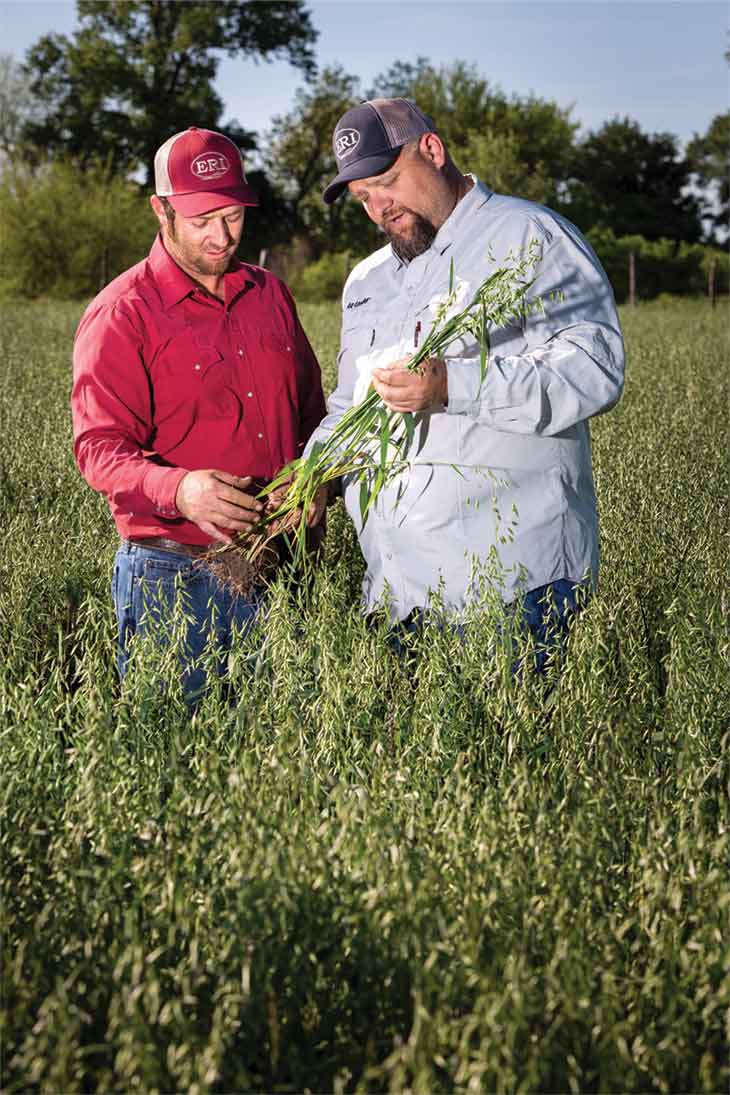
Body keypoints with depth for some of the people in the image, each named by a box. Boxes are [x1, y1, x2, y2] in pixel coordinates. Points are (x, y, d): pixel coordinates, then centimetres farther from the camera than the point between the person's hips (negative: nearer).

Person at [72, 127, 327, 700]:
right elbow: (100, 448, -15)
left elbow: (311, 409, 22)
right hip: (171, 572, -5)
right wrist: (178, 490, -34)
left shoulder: (271, 294, 11)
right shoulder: (122, 315, -7)